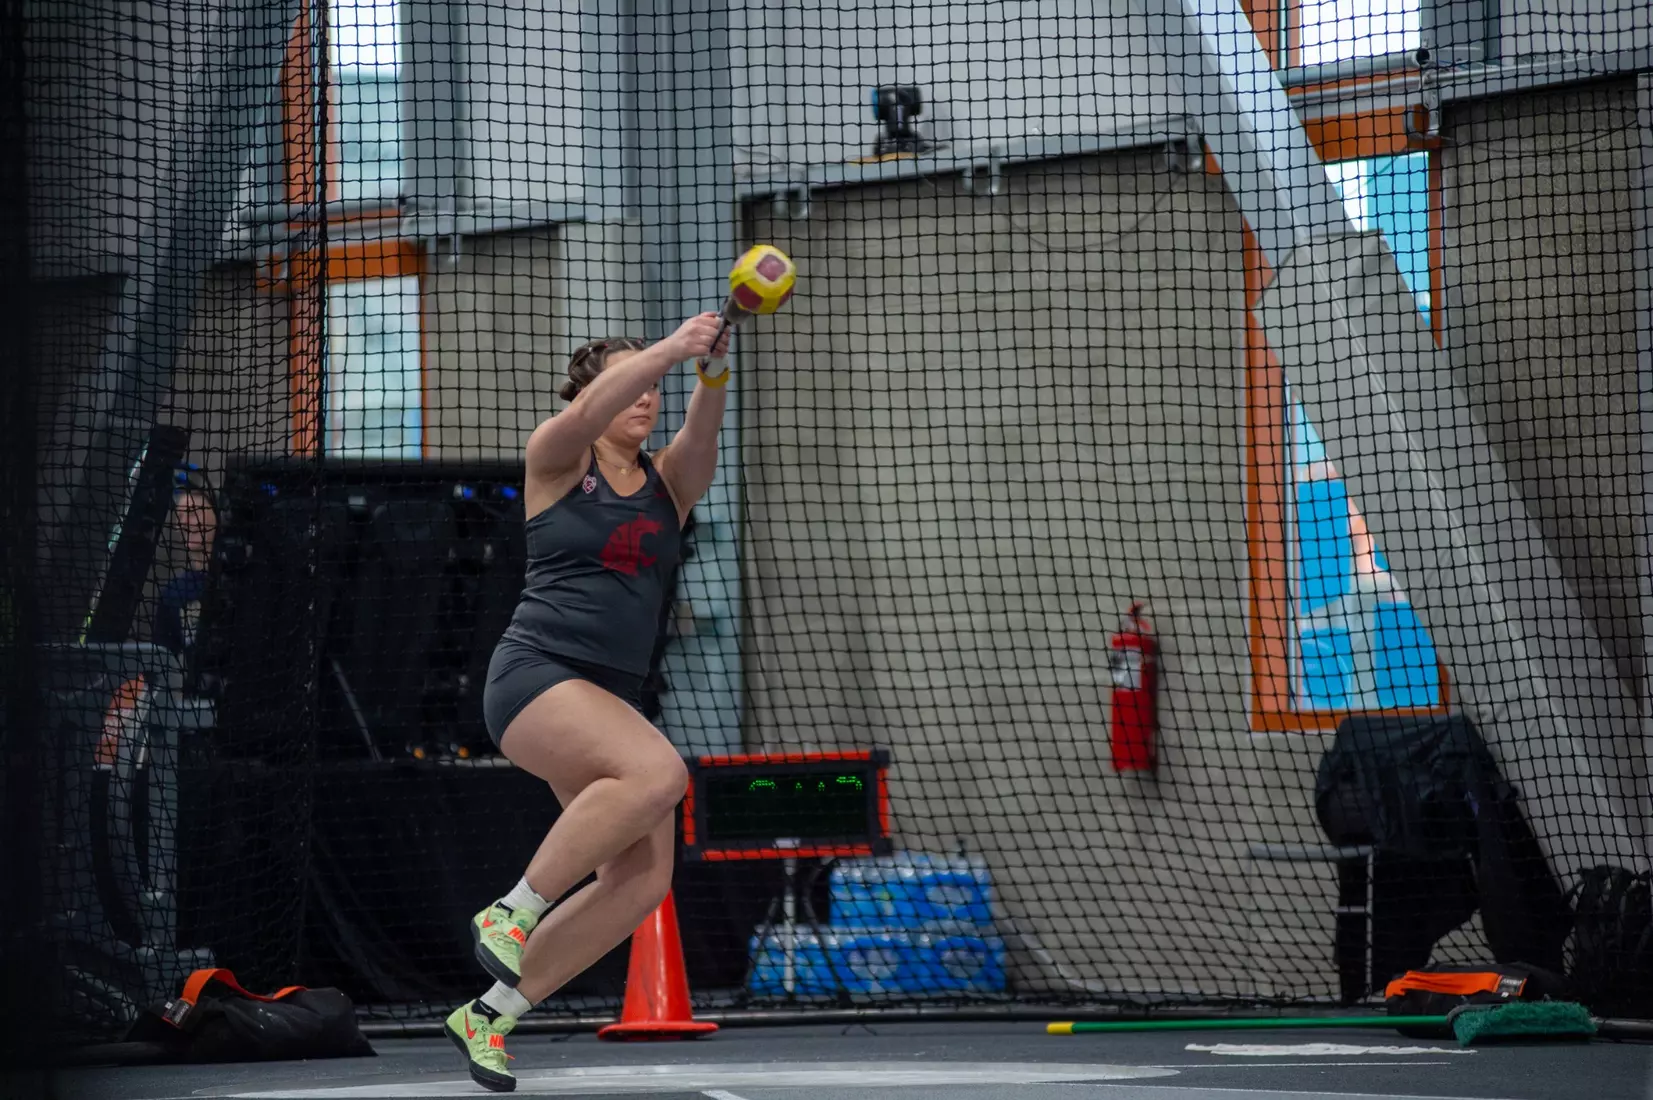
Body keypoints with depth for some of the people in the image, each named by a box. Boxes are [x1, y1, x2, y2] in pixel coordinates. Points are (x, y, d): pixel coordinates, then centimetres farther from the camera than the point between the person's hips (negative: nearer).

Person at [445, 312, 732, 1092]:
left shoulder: (671, 481, 14)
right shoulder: (557, 460, 2)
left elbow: (701, 434, -8)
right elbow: (586, 415, -20)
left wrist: (712, 371, -29)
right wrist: (669, 349, -33)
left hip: (611, 700, 7)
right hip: (534, 676, -7)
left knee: (643, 877, -9)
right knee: (658, 771, -33)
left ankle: (489, 1015, 3)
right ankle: (513, 911, -19)